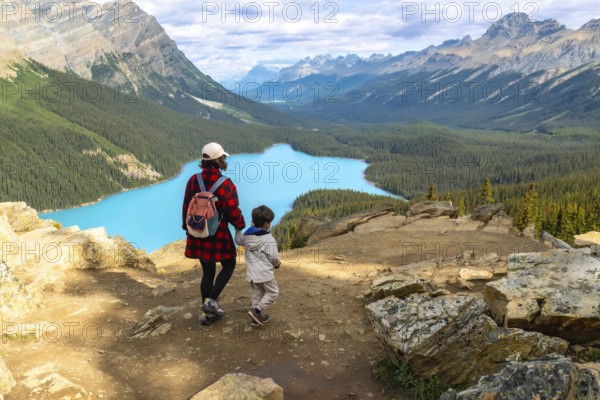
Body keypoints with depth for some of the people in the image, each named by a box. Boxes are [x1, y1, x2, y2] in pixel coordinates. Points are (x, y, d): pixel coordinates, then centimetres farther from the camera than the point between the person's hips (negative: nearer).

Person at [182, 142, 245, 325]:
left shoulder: (193, 180, -1)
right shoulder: (226, 185, -18)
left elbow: (186, 207, 5)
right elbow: (234, 213, -15)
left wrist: (188, 227, 19)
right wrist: (241, 226, 5)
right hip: (218, 233, -5)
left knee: (207, 271, 16)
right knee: (229, 265, 18)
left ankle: (206, 313, 23)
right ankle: (211, 301, 4)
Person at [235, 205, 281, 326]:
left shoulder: (247, 235, 1)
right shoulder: (269, 239, -17)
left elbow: (238, 240, 22)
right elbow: (274, 257, -15)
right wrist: (277, 263, 6)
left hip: (251, 272, 7)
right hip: (265, 272, -6)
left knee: (257, 294, 17)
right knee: (273, 292, 10)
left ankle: (258, 317, 23)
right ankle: (256, 310, -1)